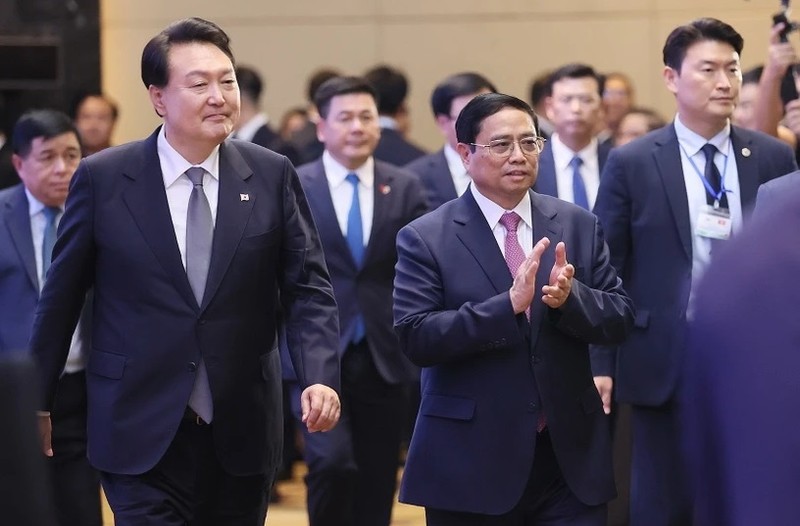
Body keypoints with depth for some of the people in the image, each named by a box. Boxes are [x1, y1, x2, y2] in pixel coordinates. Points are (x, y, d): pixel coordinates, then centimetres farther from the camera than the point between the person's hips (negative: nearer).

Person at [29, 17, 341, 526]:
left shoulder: (273, 176, 1)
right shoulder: (103, 178, -3)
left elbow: (308, 288, 1)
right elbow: (62, 295, 5)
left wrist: (320, 377, -16)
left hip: (242, 433, 2)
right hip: (141, 435, -2)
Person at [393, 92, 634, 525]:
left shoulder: (578, 225, 8)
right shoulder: (425, 239, -3)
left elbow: (620, 318, 5)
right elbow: (415, 339, -13)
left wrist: (570, 298, -16)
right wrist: (508, 305, -23)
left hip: (570, 458, 2)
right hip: (472, 467, -2)